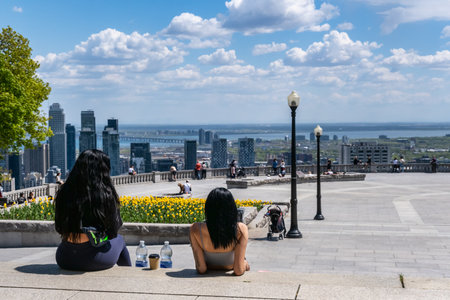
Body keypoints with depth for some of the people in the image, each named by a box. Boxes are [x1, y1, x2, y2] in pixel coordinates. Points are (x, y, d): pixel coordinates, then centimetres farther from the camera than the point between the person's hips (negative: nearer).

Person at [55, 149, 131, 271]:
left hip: (65, 261, 3)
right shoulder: (105, 194, -12)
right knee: (119, 240, 29)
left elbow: (59, 228, 8)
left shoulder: (64, 193, -3)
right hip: (96, 260, -3)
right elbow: (114, 230, -4)